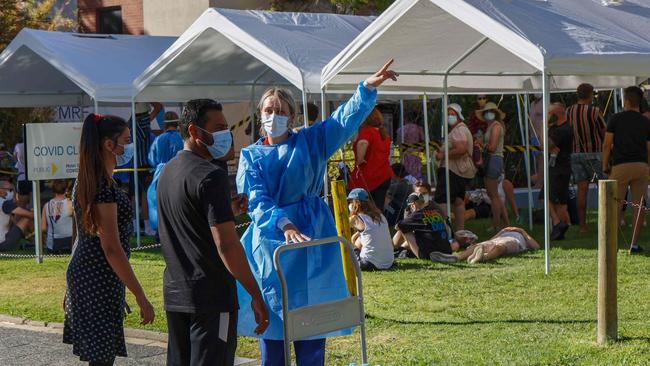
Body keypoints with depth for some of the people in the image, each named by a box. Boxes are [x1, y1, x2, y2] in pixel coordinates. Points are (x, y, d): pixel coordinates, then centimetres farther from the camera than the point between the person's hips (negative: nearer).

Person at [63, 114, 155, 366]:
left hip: (81, 272, 10)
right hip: (100, 279, -10)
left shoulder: (84, 182, 10)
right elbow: (111, 248, -23)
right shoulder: (104, 188, -20)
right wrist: (141, 298, -22)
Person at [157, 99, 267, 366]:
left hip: (174, 293, 9)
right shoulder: (210, 176, -16)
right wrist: (256, 295, -17)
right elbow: (226, 246, -21)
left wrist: (227, 211, 20)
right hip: (211, 295, -9)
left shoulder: (167, 172, 13)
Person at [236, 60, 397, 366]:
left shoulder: (309, 142, 6)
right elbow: (257, 200, -10)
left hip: (311, 238, 0)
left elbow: (346, 119, -7)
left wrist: (368, 87, -22)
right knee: (271, 318, 2)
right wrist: (284, 225, -27)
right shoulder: (251, 156, 5)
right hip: (270, 240, 0)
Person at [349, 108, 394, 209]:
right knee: (378, 209, 7)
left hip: (368, 176, -7)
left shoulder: (366, 131, -11)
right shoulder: (384, 133, 14)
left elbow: (362, 143, -32)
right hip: (385, 175, 7)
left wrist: (360, 160, -21)